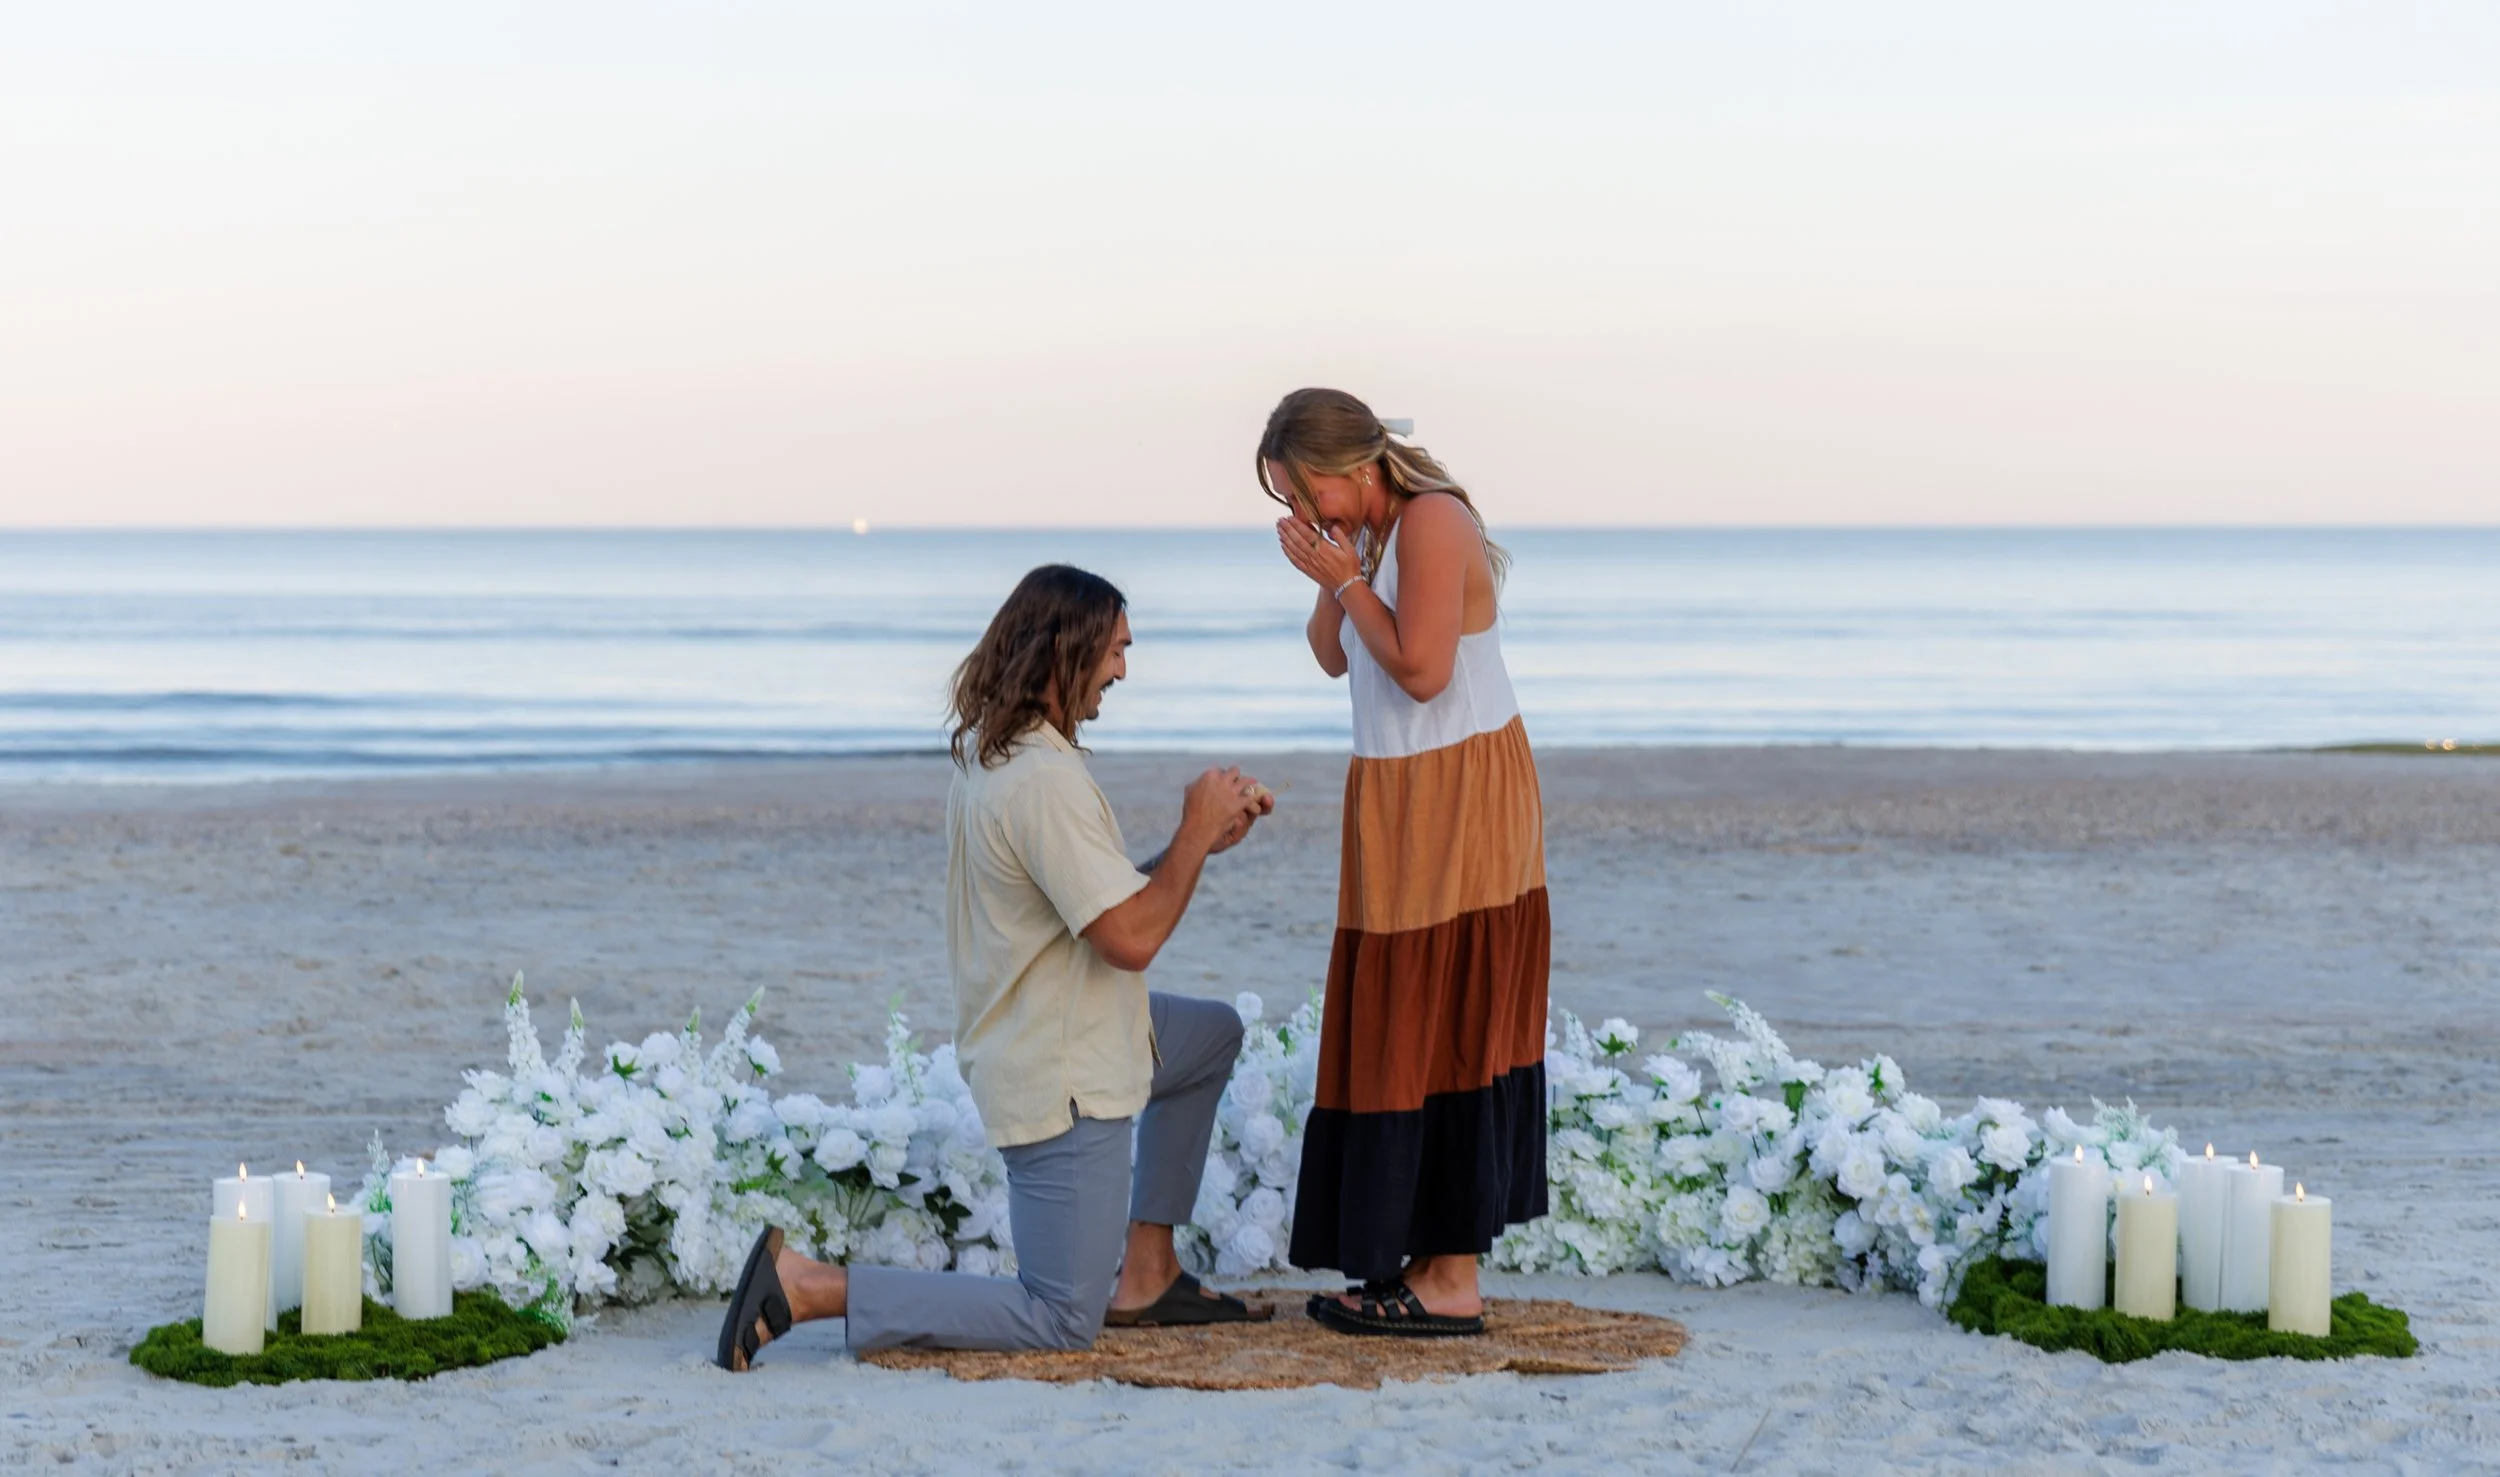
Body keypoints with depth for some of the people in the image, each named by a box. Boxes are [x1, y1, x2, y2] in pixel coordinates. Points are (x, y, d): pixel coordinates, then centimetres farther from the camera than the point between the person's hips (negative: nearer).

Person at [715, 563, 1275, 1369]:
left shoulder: (983, 750, 7)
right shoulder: (1047, 780, -25)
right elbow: (1130, 938, -25)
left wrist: (1200, 839, 7)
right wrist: (1195, 831, -13)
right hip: (1060, 1082, -10)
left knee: (1214, 1032, 31)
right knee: (1062, 1322, -3)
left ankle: (1145, 1273, 24)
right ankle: (807, 1286, -8)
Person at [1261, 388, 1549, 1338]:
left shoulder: (1431, 522, -17)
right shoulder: (1367, 531, 11)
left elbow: (1422, 670, -23)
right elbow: (1336, 660, 14)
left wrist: (1347, 580, -15)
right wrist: (1329, 581, -1)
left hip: (1459, 800, -10)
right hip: (1398, 800, 10)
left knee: (1443, 1028, -7)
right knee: (1396, 1031, 11)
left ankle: (1452, 1281, -4)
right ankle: (1420, 1260, 17)